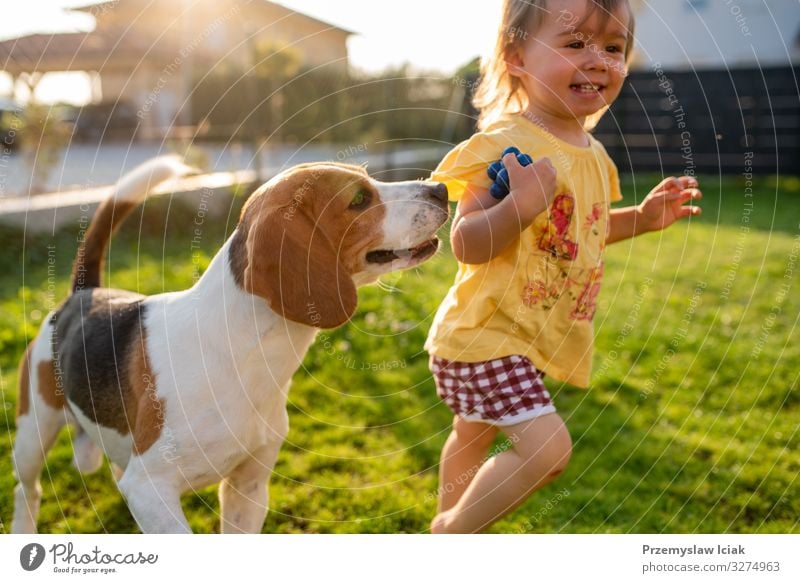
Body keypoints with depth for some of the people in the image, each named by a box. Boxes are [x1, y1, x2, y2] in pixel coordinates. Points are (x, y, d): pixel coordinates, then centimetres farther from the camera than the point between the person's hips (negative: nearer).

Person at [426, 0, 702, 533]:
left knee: (474, 435, 25)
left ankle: (450, 522, 47)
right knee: (547, 447, -15)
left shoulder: (593, 154, 6)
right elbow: (468, 245, -24)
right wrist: (519, 205, -40)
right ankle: (454, 528, 9)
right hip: (487, 332, -9)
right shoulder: (502, 144, -21)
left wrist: (642, 217, 9)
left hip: (532, 335, 9)